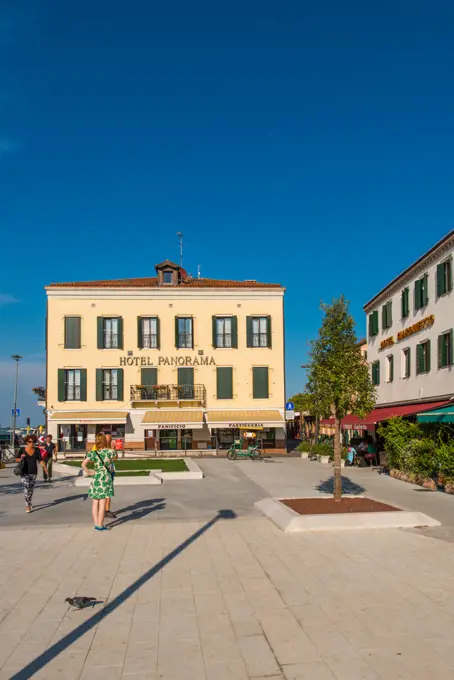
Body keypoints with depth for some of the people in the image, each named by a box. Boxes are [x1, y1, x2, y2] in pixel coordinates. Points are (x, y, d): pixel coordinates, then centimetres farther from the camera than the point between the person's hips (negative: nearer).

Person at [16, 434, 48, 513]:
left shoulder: (37, 450, -2)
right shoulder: (22, 450, -7)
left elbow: (40, 460, -1)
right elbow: (17, 460, -1)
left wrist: (44, 467, -14)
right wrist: (21, 458, -22)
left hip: (33, 472, 3)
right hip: (24, 472, -3)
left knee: (31, 488, 13)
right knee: (26, 487, -14)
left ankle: (29, 503, 35)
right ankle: (27, 506, -11)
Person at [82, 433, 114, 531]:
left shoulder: (93, 453, -4)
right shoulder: (109, 452, -6)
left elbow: (83, 464, -15)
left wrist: (88, 472, -2)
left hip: (95, 478, 2)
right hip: (106, 478, -2)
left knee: (95, 503, 11)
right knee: (102, 503, 2)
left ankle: (96, 524, 15)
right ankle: (100, 525, 4)